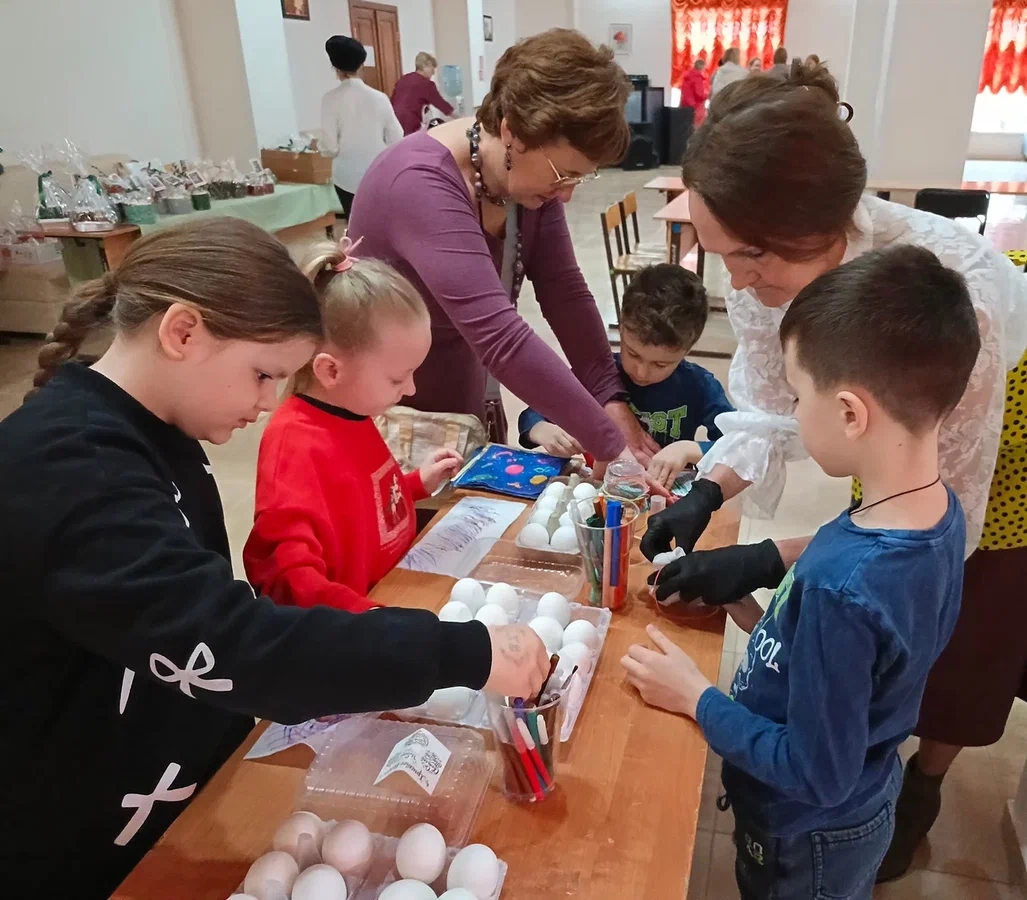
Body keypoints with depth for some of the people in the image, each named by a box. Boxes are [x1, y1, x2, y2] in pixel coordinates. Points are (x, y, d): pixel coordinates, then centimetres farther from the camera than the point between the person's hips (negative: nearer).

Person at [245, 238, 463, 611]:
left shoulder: (352, 417, 6)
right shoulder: (295, 447, -20)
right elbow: (287, 576, -26)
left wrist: (417, 484, 12)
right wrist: (373, 619, -36)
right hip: (352, 628, -8)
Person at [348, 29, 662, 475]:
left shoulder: (532, 170, -9)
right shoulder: (421, 186, -32)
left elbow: (564, 291, -9)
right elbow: (501, 337, -40)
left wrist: (610, 397, -20)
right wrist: (610, 445, -39)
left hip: (470, 399, 7)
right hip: (394, 414, -7)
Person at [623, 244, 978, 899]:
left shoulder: (841, 587, -39)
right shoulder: (941, 509, -13)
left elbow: (817, 774, -27)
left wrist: (696, 697, -18)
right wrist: (762, 618, -5)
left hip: (809, 841, -6)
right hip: (868, 802, 6)